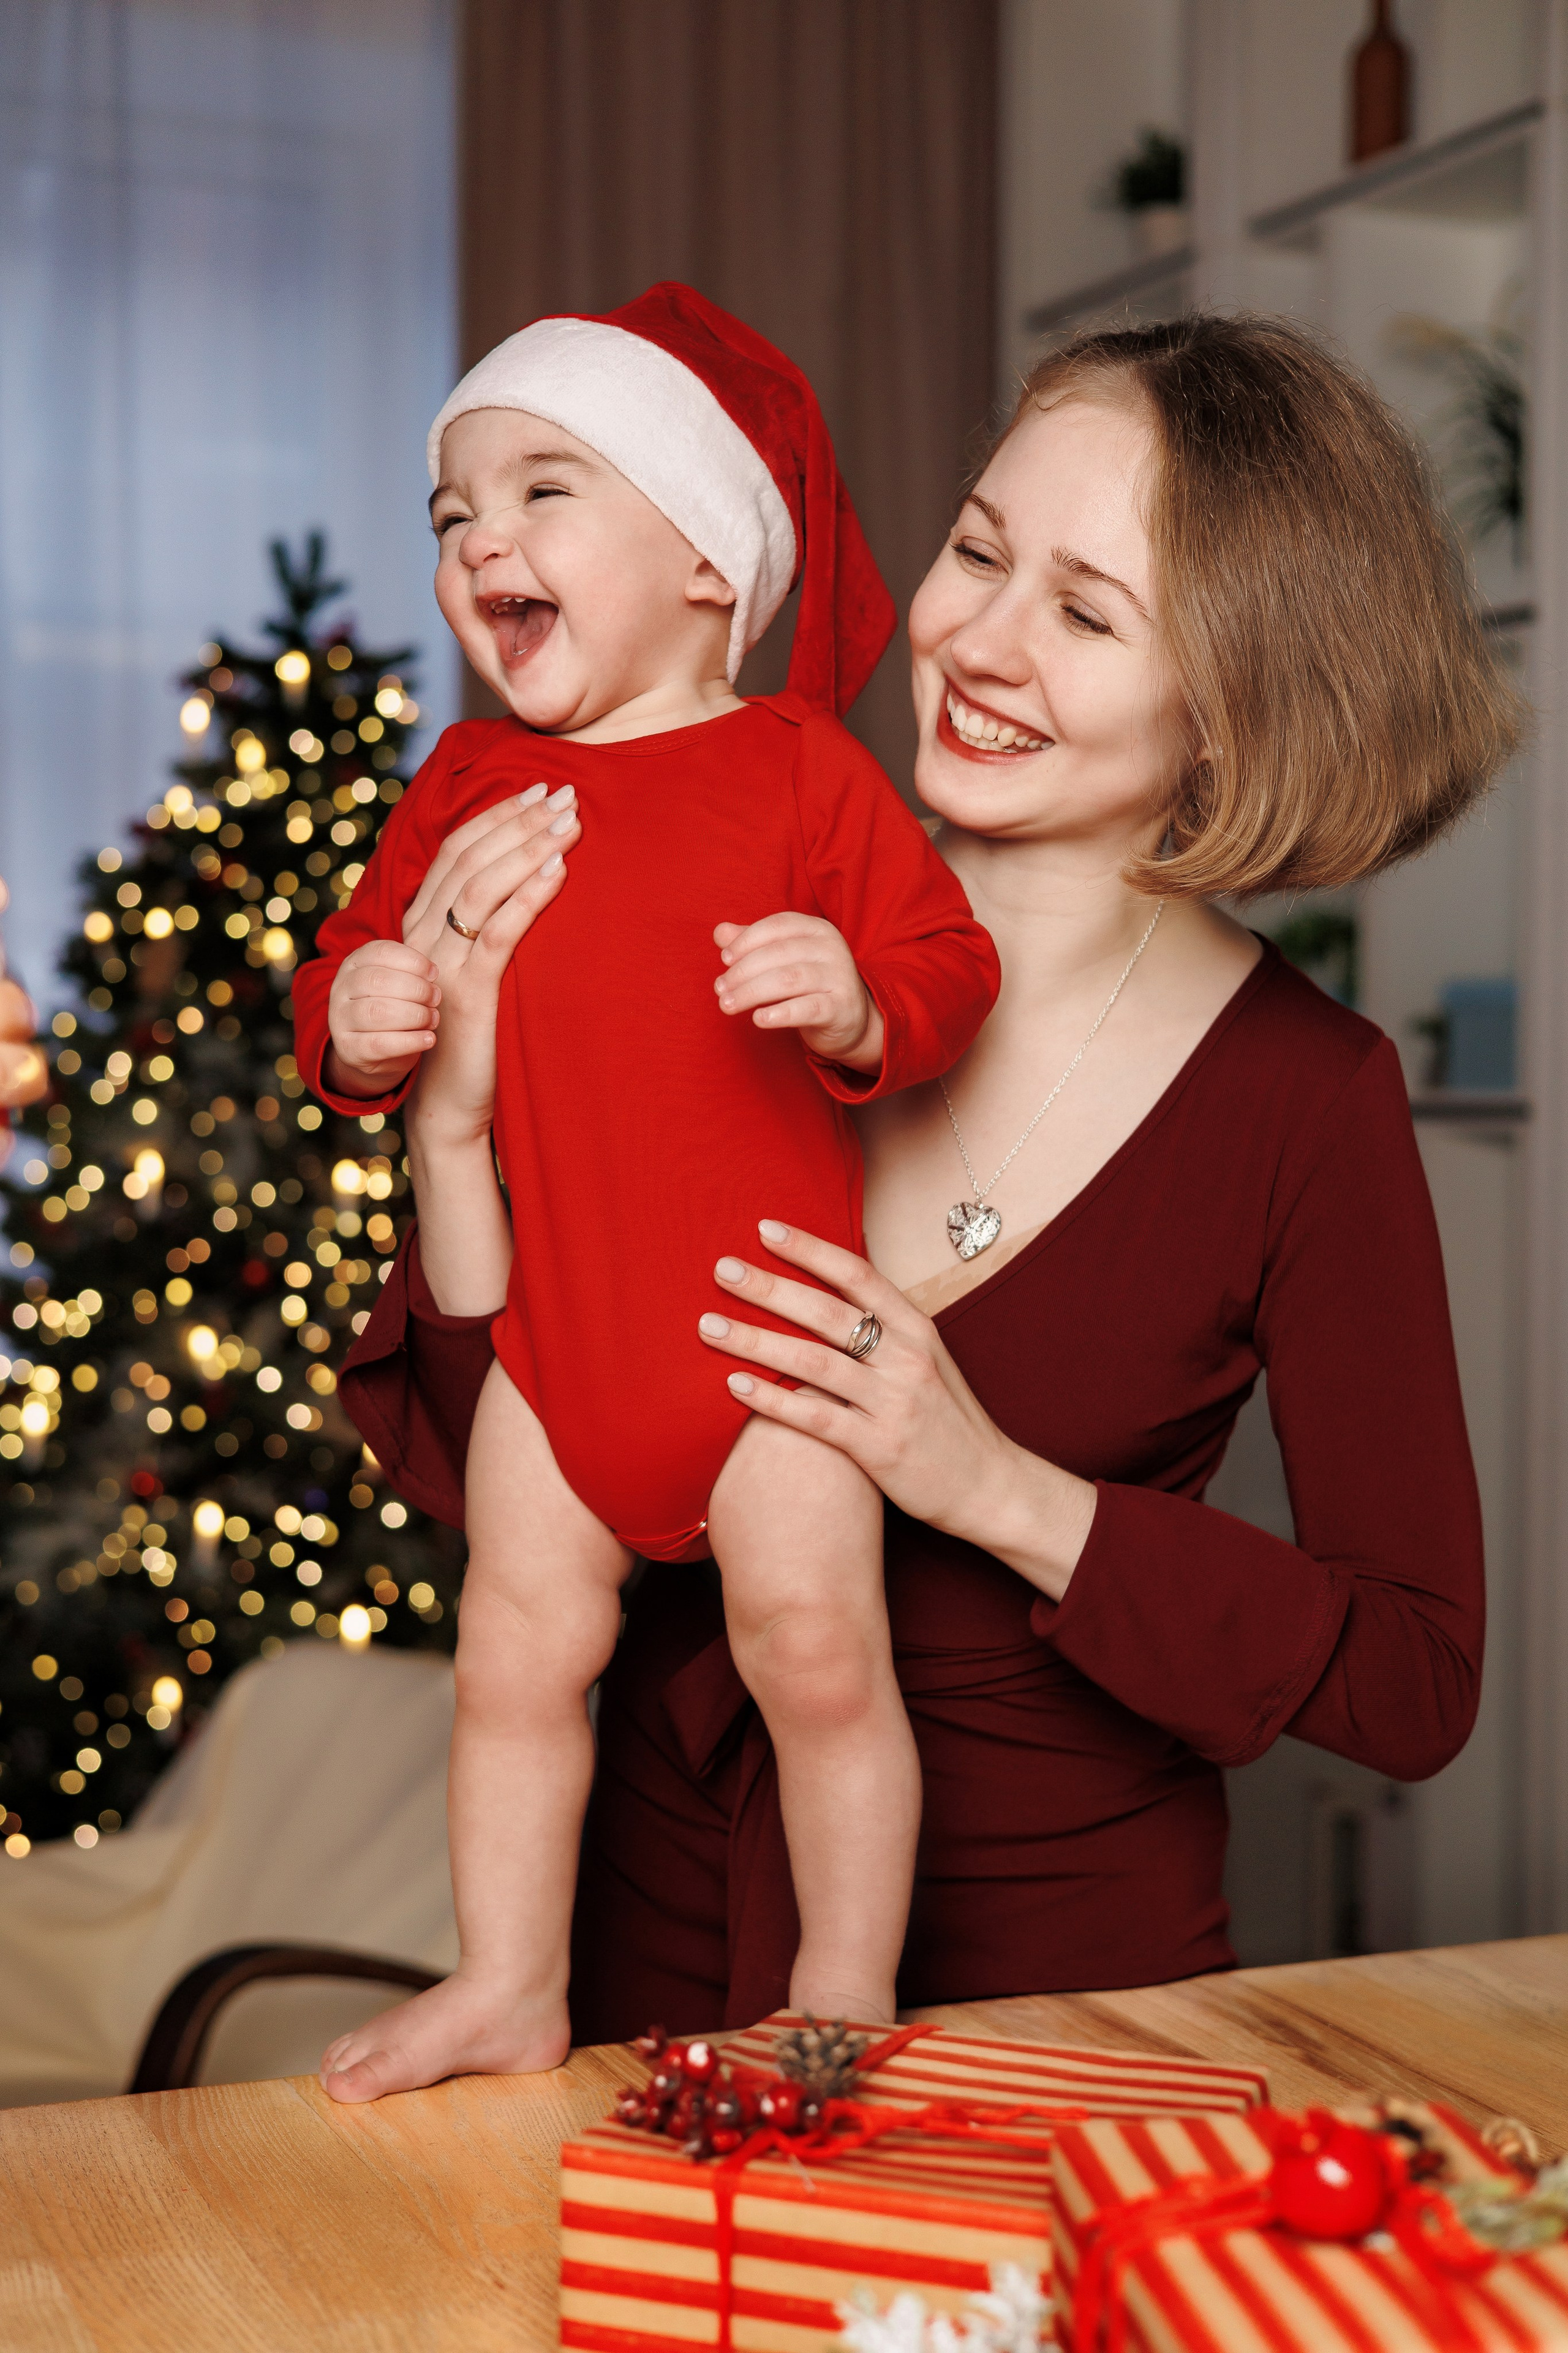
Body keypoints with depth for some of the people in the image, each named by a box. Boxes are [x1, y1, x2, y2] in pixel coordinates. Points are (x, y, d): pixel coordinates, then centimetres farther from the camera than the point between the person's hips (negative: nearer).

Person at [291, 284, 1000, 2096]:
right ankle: (507, 1991, 24)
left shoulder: (797, 768, -4)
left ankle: (846, 2000, 15)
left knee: (816, 1643, -5)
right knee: (514, 1654, 8)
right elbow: (357, 966, 15)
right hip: (554, 1334, 4)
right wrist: (354, 1027, -8)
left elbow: (948, 964, -4)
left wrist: (855, 1004, -26)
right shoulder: (463, 782, 9)